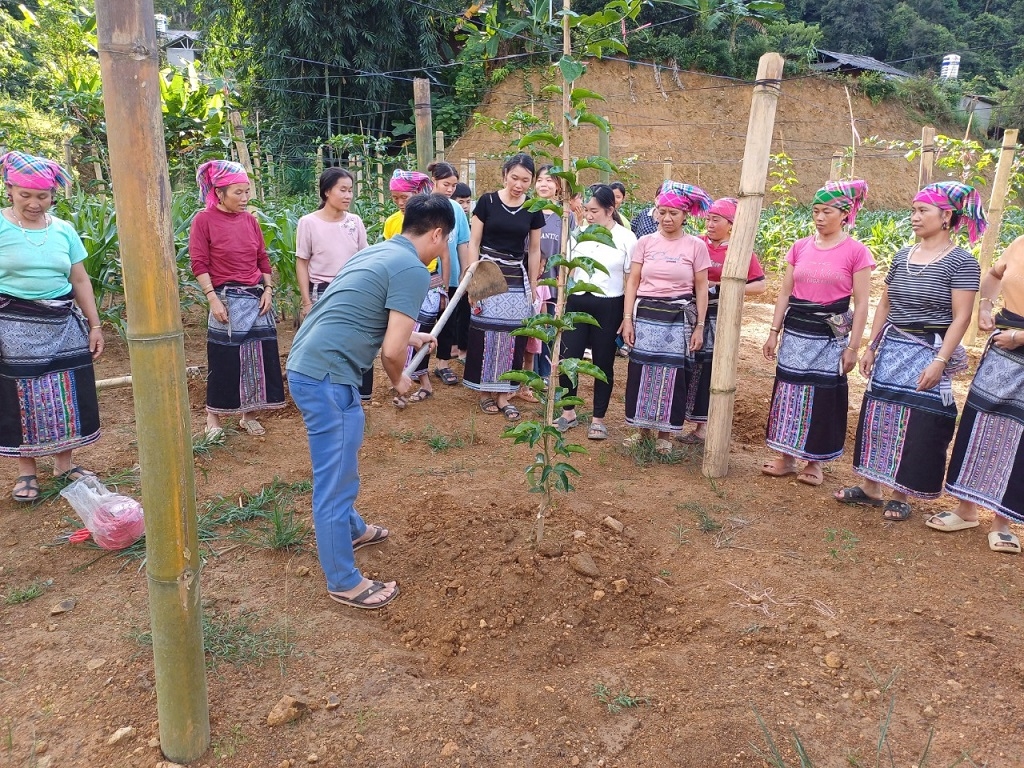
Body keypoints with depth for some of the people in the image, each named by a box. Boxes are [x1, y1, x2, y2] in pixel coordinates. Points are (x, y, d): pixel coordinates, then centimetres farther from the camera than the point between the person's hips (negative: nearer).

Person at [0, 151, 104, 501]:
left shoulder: (63, 230, 5)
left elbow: (80, 280, 9)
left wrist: (95, 325, 8)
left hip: (63, 324, 3)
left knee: (69, 393, 6)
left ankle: (64, 463, 22)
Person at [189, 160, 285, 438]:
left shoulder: (249, 219, 6)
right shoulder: (204, 220, -8)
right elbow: (199, 264, -10)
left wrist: (268, 290, 1)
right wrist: (213, 299, -16)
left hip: (257, 297, 5)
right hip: (227, 299, -5)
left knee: (259, 356, 8)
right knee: (223, 360, 2)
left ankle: (247, 414, 22)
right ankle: (213, 417, 18)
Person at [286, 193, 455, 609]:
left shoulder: (378, 252, 16)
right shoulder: (412, 270, -13)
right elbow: (391, 351, -18)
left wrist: (411, 336, 40)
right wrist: (399, 380, 4)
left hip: (307, 365, 10)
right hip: (327, 376, -10)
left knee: (338, 468, 28)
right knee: (336, 478, 3)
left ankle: (351, 530, 50)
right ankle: (343, 581, 19)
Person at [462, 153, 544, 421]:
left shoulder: (533, 210, 4)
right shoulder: (487, 201, -3)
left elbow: (534, 251, 11)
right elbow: (473, 243, -2)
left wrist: (532, 288, 10)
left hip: (517, 281, 3)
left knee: (512, 337, 3)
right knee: (486, 334, 2)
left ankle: (503, 394, 13)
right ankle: (485, 391, 16)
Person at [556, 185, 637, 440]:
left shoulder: (626, 238, -6)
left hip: (608, 307, -3)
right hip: (577, 303, 3)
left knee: (603, 364, 7)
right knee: (567, 359, 1)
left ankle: (598, 419, 21)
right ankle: (568, 412, 21)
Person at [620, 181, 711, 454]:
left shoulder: (696, 246, 0)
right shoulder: (645, 242, 3)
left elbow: (701, 288, 2)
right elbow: (632, 282, 3)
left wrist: (699, 326, -2)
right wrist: (627, 319, -3)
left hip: (679, 319, -1)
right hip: (646, 315, 1)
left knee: (673, 374, 3)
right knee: (641, 370, 4)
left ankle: (665, 433, 16)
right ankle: (642, 427, 19)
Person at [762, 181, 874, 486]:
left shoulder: (856, 251, -6)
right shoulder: (800, 247, 5)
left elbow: (861, 304, -6)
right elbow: (785, 293, 9)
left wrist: (853, 347, -8)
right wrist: (774, 332, 5)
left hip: (831, 336, -4)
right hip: (795, 332, 4)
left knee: (823, 397, 5)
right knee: (788, 391, 8)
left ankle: (814, 461, 20)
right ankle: (786, 456, 21)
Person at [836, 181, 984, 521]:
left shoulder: (961, 261, -9)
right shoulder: (902, 255, 9)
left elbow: (961, 317, -13)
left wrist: (940, 361, -21)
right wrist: (872, 348, 11)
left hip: (927, 353, -6)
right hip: (891, 349, 6)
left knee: (916, 425, 2)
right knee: (878, 416, 9)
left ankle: (900, 496, 15)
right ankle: (870, 487, 22)